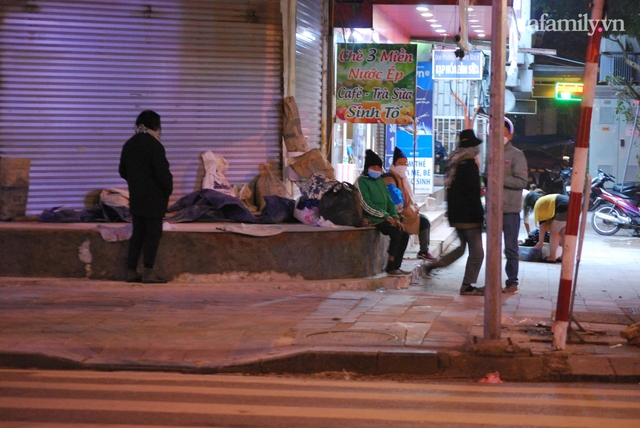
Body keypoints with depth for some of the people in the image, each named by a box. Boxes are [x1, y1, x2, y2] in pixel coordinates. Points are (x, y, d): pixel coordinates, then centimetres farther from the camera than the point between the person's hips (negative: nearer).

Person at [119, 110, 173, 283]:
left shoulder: (129, 145, 8)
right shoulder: (154, 145, -14)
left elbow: (123, 171, 14)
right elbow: (162, 172, -17)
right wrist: (168, 189, -2)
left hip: (136, 196, 7)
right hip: (154, 196, -6)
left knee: (138, 232, 12)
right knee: (153, 233, -1)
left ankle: (131, 271, 10)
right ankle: (148, 272, -4)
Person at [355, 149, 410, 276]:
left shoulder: (380, 181, 19)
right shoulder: (361, 181, -7)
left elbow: (389, 201, 19)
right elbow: (366, 205, -15)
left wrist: (395, 217, 2)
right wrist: (386, 216, -18)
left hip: (383, 218, 8)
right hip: (371, 220, -8)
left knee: (404, 234, -4)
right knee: (396, 232, -25)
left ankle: (396, 266, -2)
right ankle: (390, 267, -21)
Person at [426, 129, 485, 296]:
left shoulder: (454, 163, 12)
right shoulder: (469, 164, -15)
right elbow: (472, 193, -19)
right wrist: (479, 216, -15)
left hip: (456, 214, 9)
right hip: (468, 215, -9)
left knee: (463, 246, 24)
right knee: (476, 251, -2)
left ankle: (436, 263, 18)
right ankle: (467, 286, -1)